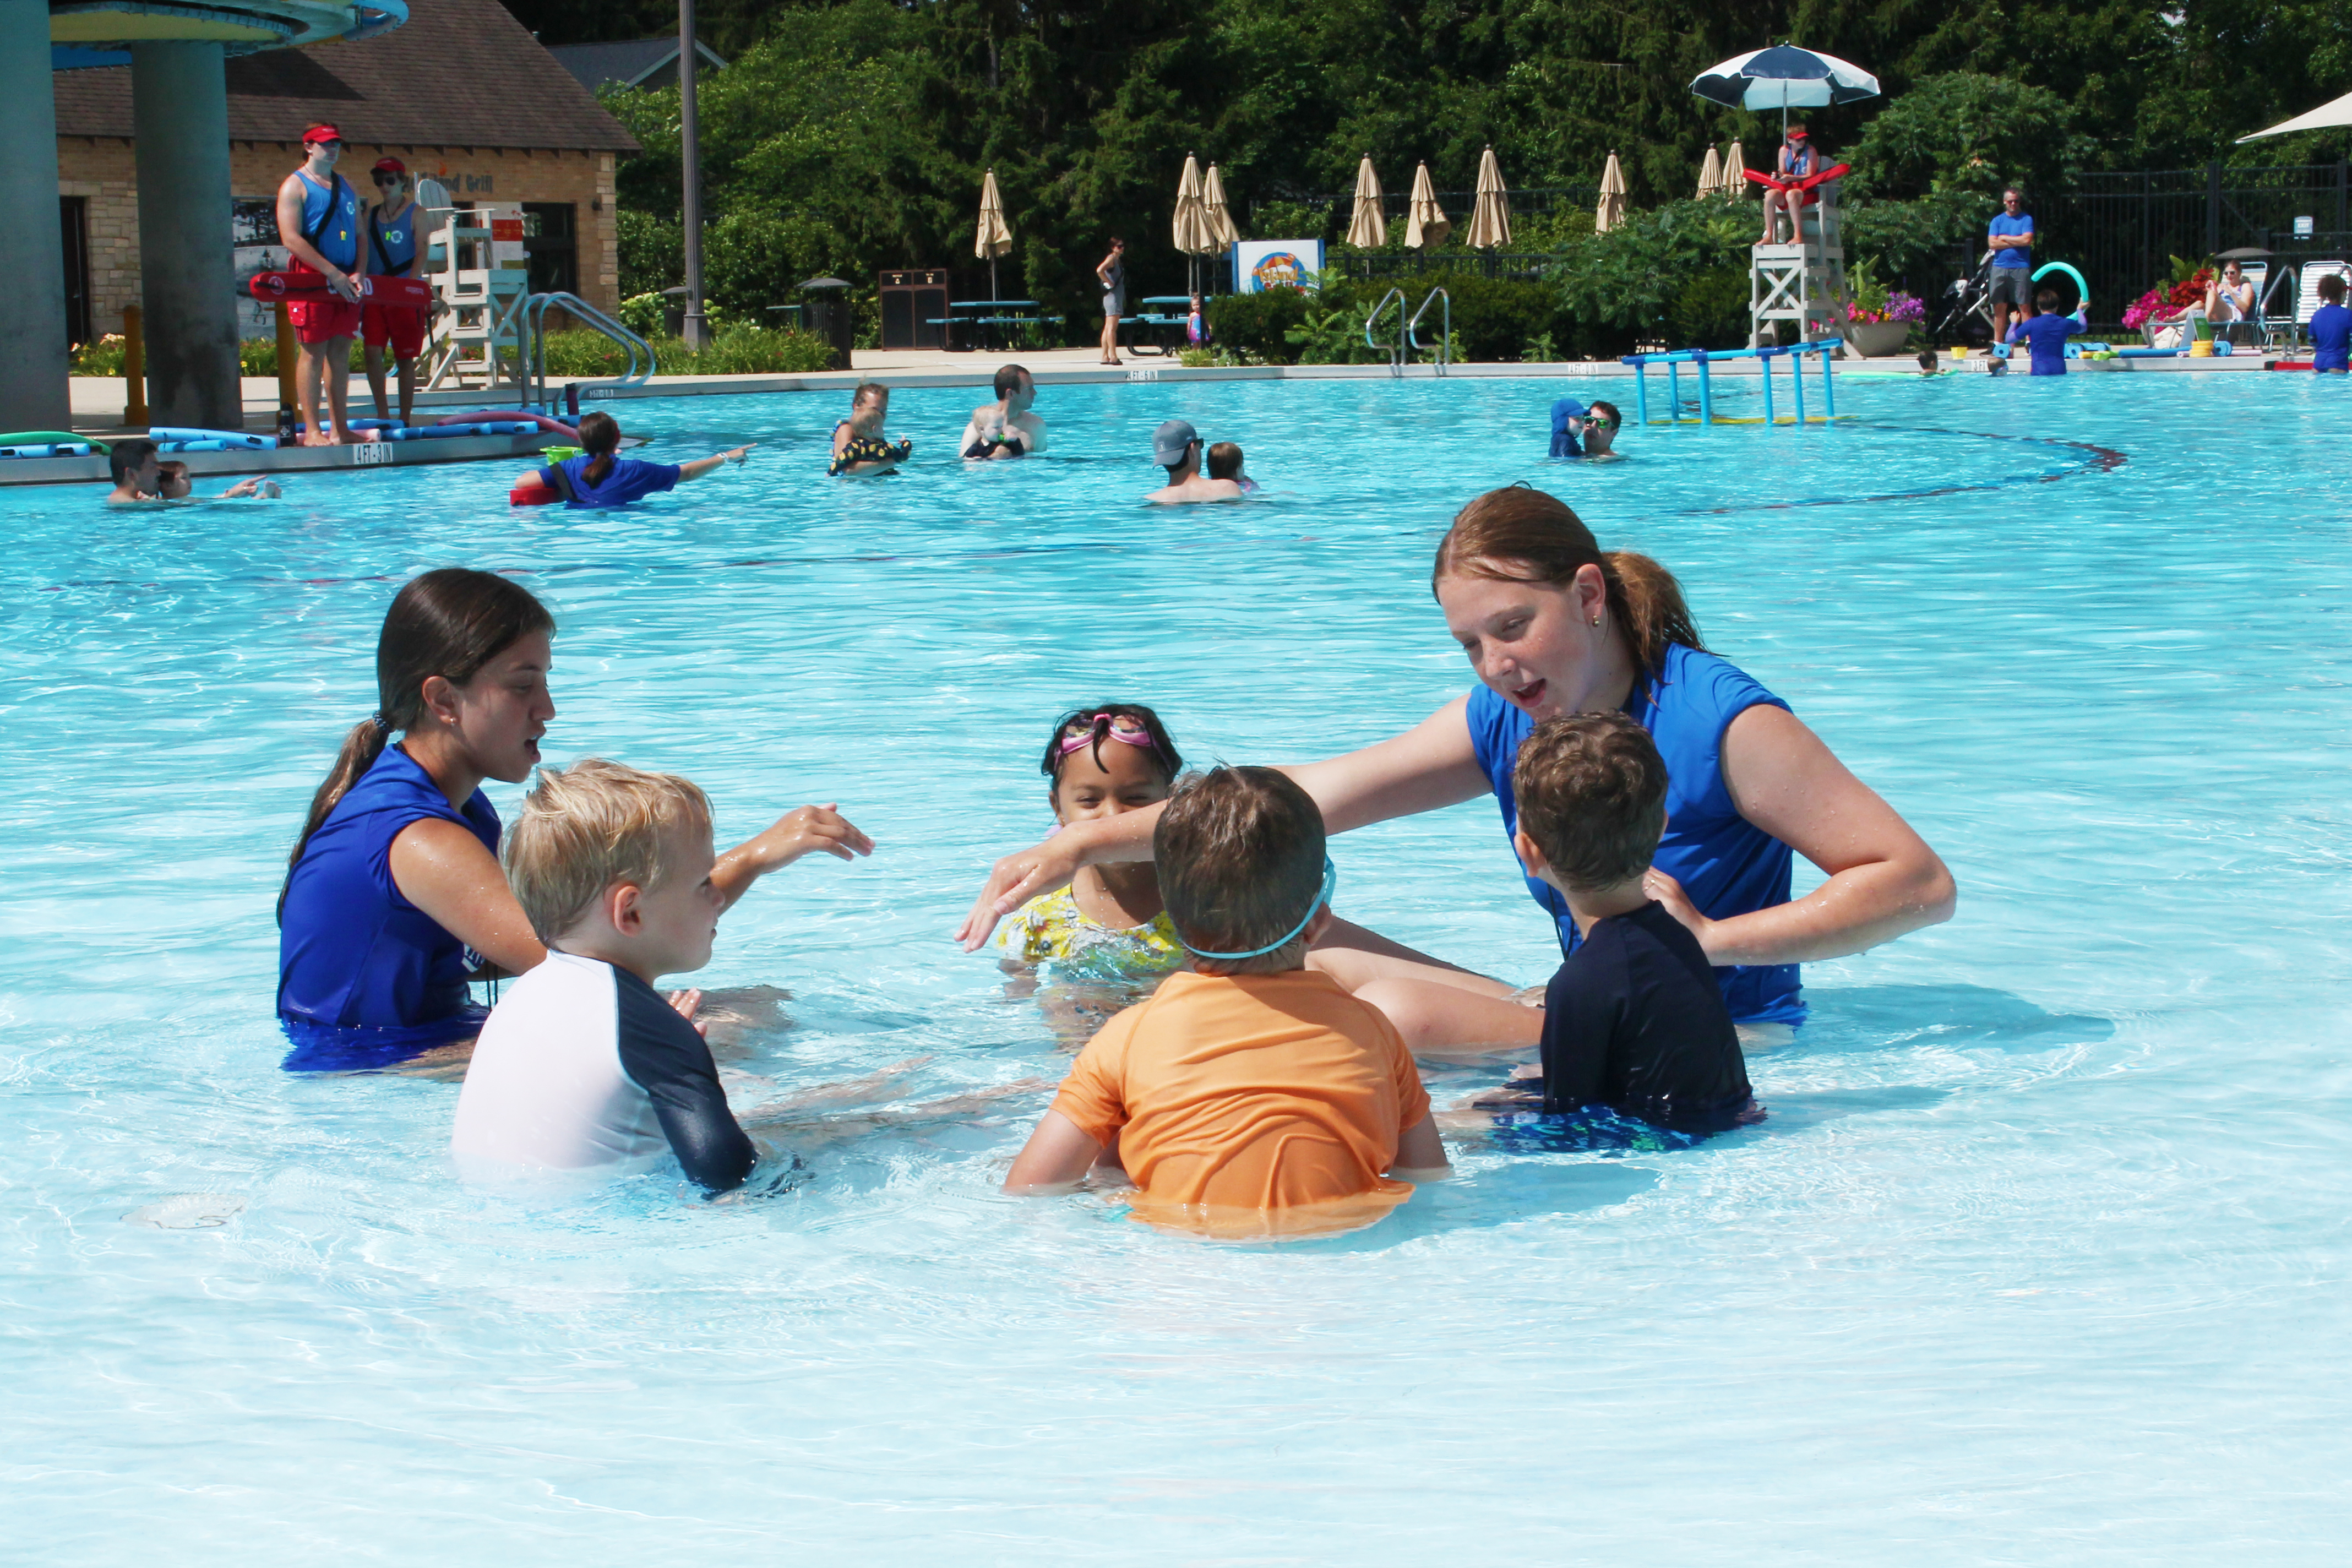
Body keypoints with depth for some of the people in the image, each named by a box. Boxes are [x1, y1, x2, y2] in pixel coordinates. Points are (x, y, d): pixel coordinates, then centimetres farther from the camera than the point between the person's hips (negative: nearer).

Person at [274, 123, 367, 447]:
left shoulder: (346, 186, 18)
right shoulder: (295, 186, -3)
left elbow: (359, 235, 17)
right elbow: (291, 239, -13)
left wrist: (359, 273, -2)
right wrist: (333, 273, -18)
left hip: (346, 280, 6)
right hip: (310, 278, -6)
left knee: (341, 352, 6)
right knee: (314, 351, -6)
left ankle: (340, 428, 10)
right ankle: (312, 430, -5)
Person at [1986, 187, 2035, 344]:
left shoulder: (2026, 219, 4)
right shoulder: (1997, 220, 11)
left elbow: (2027, 240, -10)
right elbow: (1992, 243, -1)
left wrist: (2005, 238, -4)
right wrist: (2016, 242, -6)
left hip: (2021, 268, -3)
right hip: (2000, 268, 3)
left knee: (2024, 306, -4)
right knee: (1999, 307, 4)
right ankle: (1998, 343, 9)